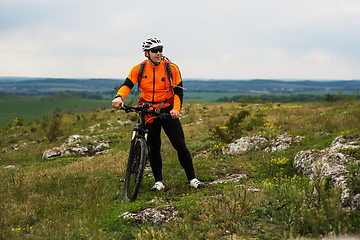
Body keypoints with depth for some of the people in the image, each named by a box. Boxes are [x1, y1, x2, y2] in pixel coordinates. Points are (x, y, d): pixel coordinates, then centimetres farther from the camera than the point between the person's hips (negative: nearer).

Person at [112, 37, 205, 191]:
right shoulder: (139, 69, -1)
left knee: (180, 145, -6)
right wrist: (119, 97, -32)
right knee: (153, 148, 3)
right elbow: (127, 85, -10)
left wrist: (176, 109, -22)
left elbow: (178, 91, -6)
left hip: (167, 111, -1)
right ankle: (159, 182, 14)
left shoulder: (171, 68, -4)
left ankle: (192, 179, 3)